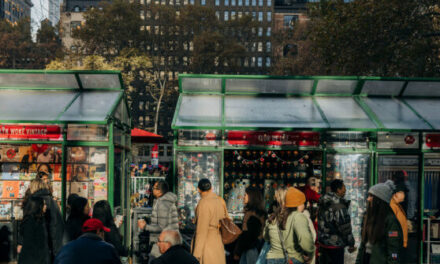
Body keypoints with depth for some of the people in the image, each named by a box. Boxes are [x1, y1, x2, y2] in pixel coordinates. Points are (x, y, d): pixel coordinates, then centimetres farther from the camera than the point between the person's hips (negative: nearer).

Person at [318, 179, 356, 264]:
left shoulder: (323, 203, 4)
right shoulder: (339, 206, -23)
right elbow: (345, 228, -19)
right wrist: (351, 244, -8)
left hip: (322, 242, 8)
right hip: (335, 245, -8)